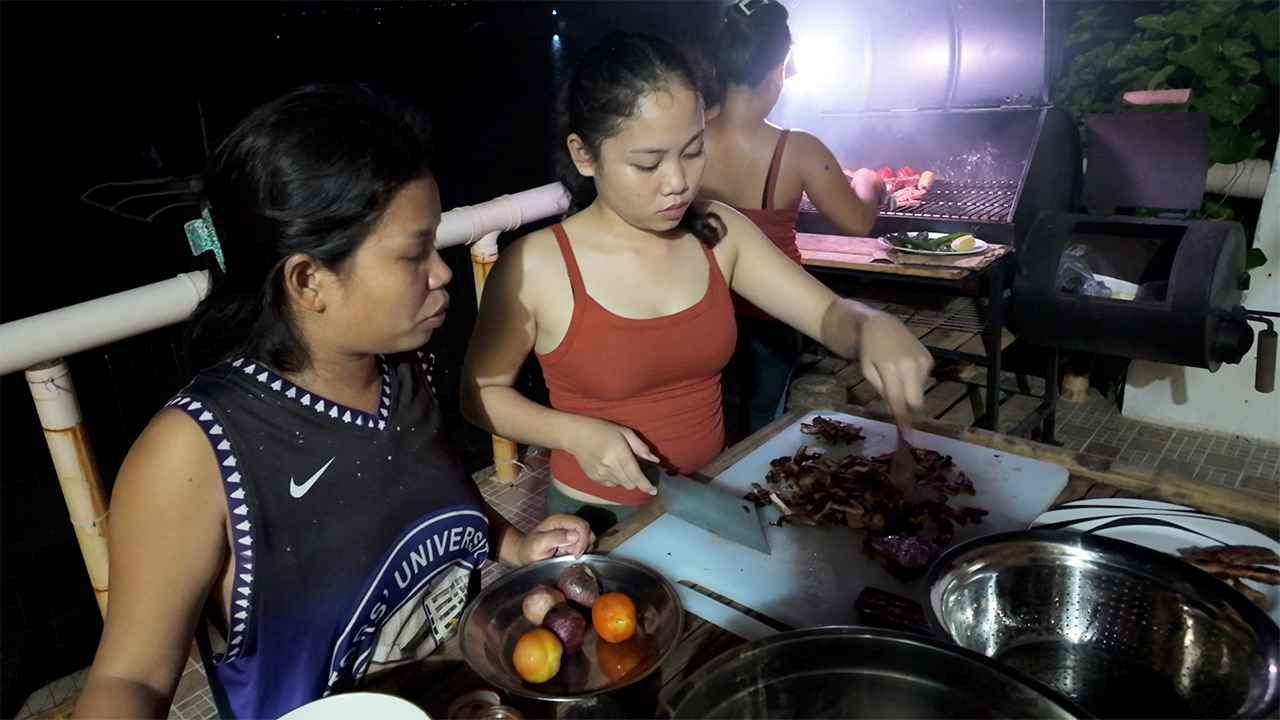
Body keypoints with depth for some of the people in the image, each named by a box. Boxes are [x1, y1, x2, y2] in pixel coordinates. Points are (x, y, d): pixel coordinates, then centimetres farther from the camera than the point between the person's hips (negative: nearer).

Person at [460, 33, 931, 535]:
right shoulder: (533, 266, -14)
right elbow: (480, 393, -2)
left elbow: (830, 314, 2)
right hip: (599, 516, -2)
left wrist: (873, 328, -21)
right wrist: (575, 433, -18)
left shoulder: (717, 232, -2)